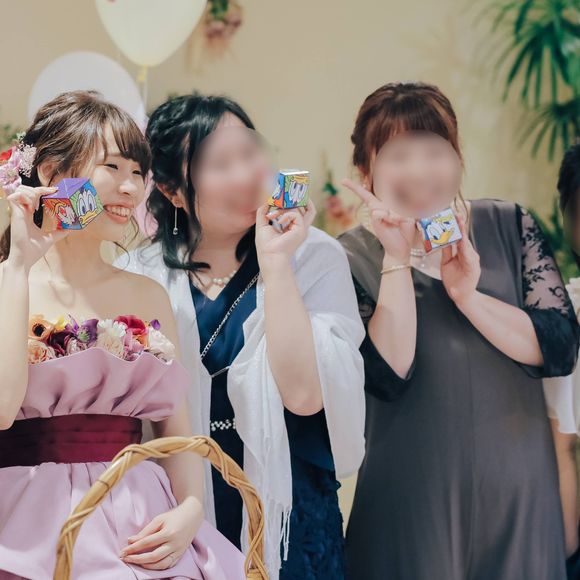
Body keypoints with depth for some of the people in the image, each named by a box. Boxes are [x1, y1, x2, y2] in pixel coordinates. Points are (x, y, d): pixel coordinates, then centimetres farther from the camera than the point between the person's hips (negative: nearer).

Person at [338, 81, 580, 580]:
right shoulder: (351, 257, -3)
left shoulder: (509, 226, 2)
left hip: (516, 486, 2)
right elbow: (387, 377, -15)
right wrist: (397, 257, -19)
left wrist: (467, 295, -17)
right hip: (412, 498, -2)